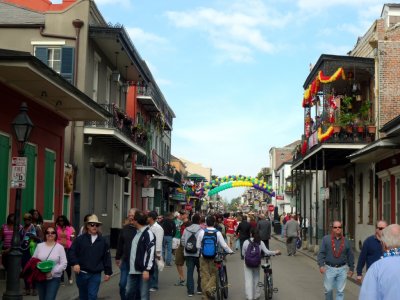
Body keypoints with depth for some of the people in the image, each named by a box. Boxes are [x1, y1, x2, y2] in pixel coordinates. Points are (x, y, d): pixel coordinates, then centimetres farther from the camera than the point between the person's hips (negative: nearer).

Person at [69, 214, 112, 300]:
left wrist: (108, 272, 3)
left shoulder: (103, 241, 4)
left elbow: (106, 257, 5)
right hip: (81, 273, 1)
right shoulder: (80, 239, 0)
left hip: (96, 274, 0)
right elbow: (72, 252, -2)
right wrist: (75, 263, -17)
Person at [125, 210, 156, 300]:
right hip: (133, 270, 9)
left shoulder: (148, 234, -11)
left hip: (143, 271, -9)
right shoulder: (137, 233, 16)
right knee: (129, 292, 14)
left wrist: (147, 269, -22)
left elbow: (150, 252, -18)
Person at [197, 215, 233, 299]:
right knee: (213, 275, 13)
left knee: (204, 275, 8)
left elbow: (198, 246, -1)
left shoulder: (202, 232, -6)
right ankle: (210, 288, -10)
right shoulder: (218, 233, -8)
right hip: (214, 257, -1)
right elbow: (224, 245, -6)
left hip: (204, 257, 1)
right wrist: (230, 251, 11)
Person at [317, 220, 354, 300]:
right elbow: (321, 253, -3)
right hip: (329, 268, -1)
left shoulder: (346, 241, 7)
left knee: (340, 291, 4)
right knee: (328, 289, 7)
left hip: (342, 269, 1)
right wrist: (321, 265, -13)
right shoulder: (326, 239, 0)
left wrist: (351, 268, 12)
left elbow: (350, 256, 12)